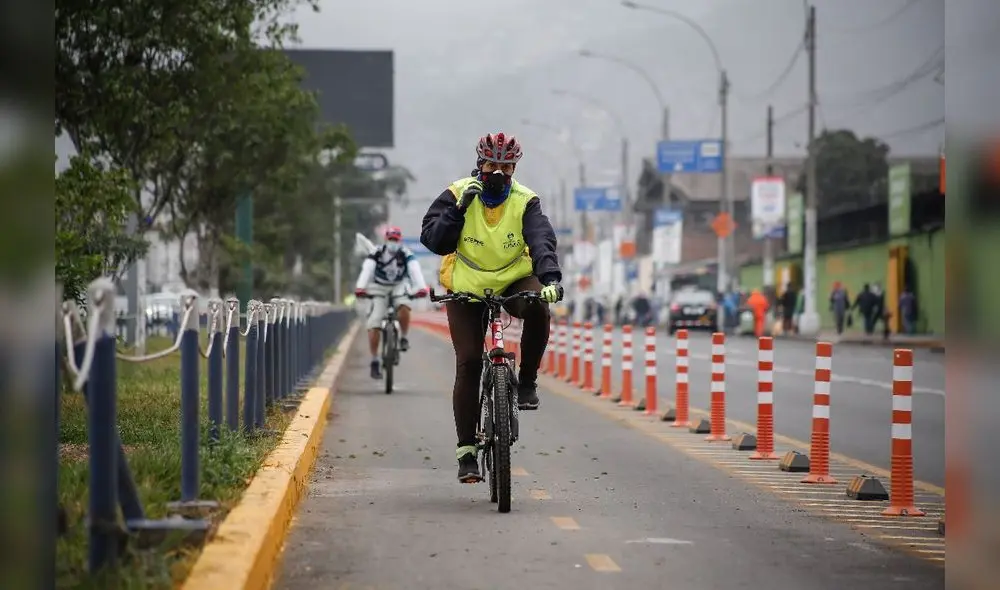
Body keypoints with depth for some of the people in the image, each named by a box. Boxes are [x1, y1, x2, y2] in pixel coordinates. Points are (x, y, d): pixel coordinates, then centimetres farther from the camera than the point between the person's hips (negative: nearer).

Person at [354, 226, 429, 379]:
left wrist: (421, 287, -48)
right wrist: (360, 288, -48)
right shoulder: (376, 254, -15)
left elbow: (415, 271, -29)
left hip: (398, 289, 0)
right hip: (379, 290, 0)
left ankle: (404, 338, -9)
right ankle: (375, 361, -5)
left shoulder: (406, 255, -14)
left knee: (404, 307, -33)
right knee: (373, 326, -15)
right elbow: (366, 270, -29)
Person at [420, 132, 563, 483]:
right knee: (468, 363, -10)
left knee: (537, 309, -34)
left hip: (513, 281, 0)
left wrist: (550, 278, -44)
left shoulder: (526, 202, -12)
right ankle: (466, 451, -3)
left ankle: (527, 381, -10)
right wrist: (458, 209, -31)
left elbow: (542, 241, -27)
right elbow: (433, 240, -19)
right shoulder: (457, 195, -11)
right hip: (466, 289, 0)